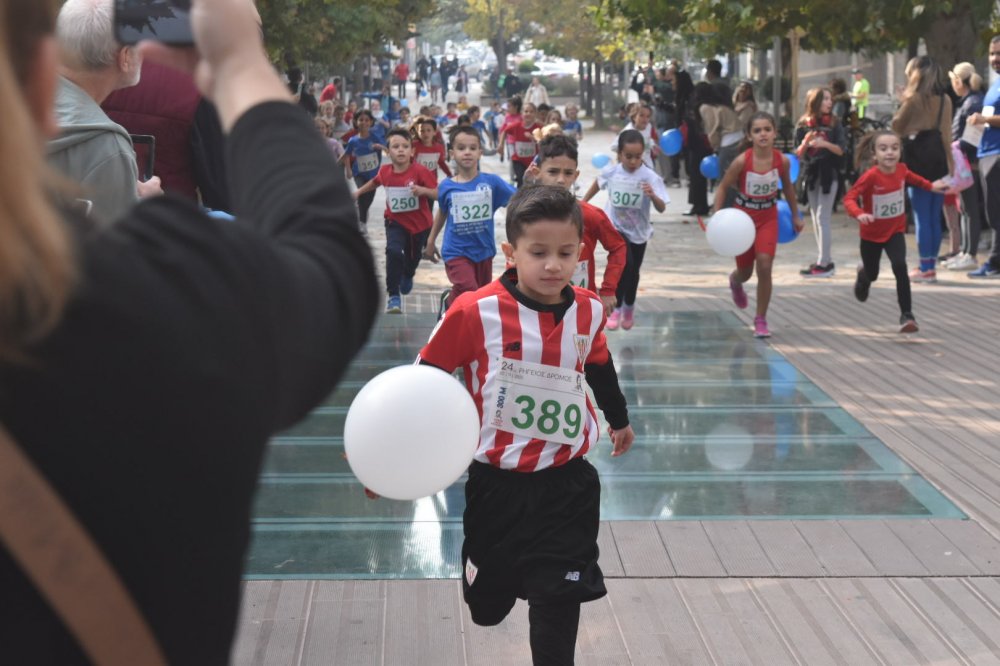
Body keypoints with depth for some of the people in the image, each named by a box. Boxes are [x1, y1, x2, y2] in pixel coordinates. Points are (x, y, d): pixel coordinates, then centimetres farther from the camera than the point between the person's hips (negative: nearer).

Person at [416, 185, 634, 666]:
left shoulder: (587, 312, -3)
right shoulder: (475, 313, -17)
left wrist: (619, 419, 33)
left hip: (568, 484, 2)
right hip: (497, 483, -2)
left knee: (560, 600, 0)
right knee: (488, 605, 15)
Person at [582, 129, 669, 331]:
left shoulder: (649, 177, -22)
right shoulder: (610, 171, -16)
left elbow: (662, 209, -24)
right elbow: (597, 184, 7)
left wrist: (653, 196, -45)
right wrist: (583, 202, 19)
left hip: (638, 231, 1)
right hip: (615, 227, -1)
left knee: (633, 271, 16)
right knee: (625, 263, -24)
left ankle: (629, 307, 42)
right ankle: (616, 308, -8)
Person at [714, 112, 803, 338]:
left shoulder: (782, 160, -14)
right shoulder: (742, 161, -21)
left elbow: (787, 186, 6)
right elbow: (723, 187, -9)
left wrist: (795, 216, 15)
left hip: (768, 217, 1)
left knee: (764, 266, -15)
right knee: (745, 271, 11)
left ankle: (761, 320, 1)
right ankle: (735, 281, 53)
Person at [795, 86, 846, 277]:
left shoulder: (834, 124, -1)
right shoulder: (804, 125, 3)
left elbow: (840, 150, -4)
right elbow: (798, 154, 3)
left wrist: (825, 144, -21)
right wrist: (806, 143, -16)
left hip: (828, 175, -4)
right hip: (811, 174, 4)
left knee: (823, 218, -9)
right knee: (816, 219, 8)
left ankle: (823, 263, -9)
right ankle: (826, 261, 16)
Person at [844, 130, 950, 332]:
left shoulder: (901, 170, -10)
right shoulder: (870, 176, -26)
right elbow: (849, 198, -30)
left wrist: (931, 186, 18)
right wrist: (859, 214, -48)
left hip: (895, 231, 2)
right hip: (871, 234, -2)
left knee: (900, 267, -21)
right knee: (872, 274, 16)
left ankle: (907, 315, -15)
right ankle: (863, 275, 57)